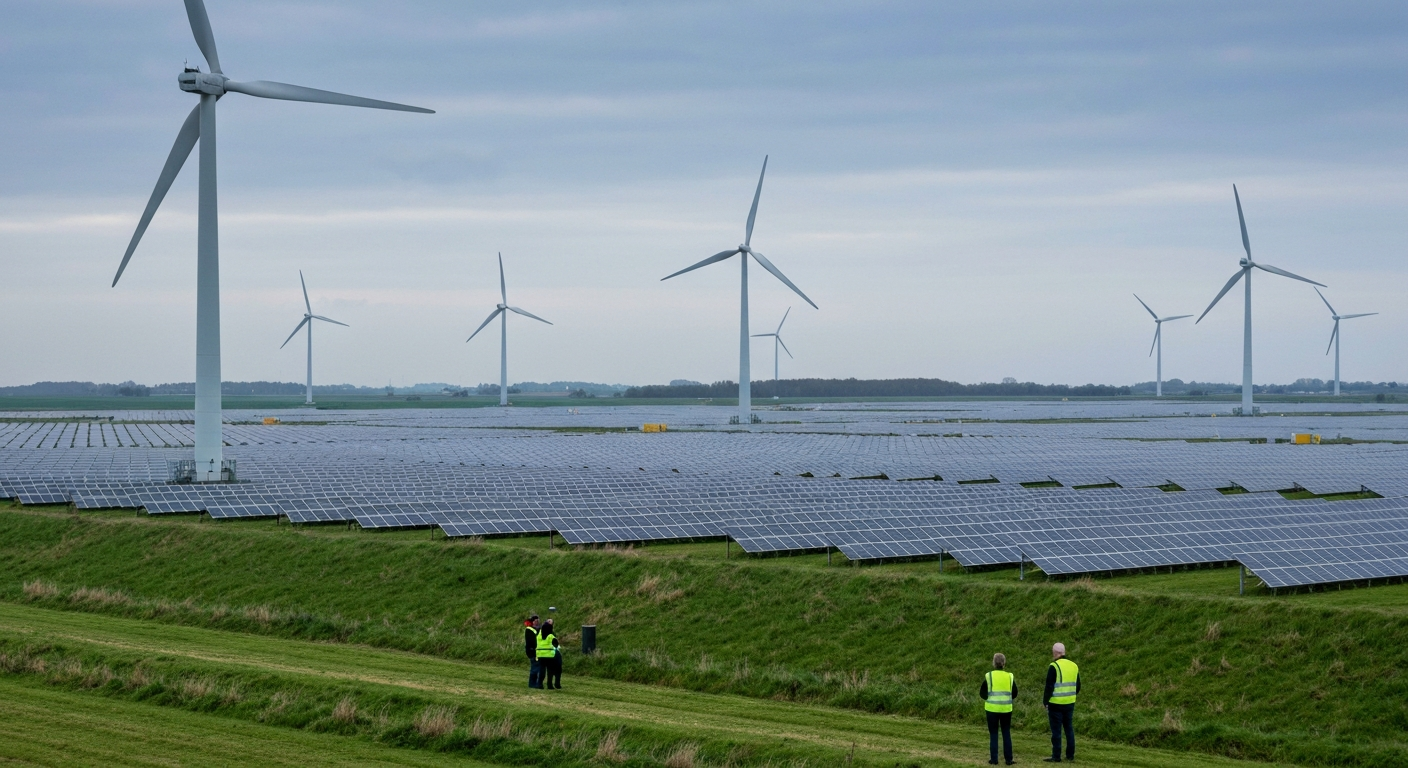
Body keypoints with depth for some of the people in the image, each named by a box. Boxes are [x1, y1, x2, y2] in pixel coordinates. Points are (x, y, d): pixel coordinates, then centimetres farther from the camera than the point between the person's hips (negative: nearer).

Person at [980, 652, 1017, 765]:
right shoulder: (1010, 676, -2)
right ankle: (1008, 759, 9)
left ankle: (994, 759, 5)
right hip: (1006, 709, 2)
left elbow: (982, 694, -3)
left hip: (992, 709, -2)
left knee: (993, 734, 7)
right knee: (1006, 733, 11)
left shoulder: (989, 676, -8)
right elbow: (1014, 694, 6)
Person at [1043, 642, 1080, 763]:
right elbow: (1077, 686, 15)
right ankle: (1070, 755, 16)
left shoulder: (1054, 666, -13)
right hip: (1070, 703, 6)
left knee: (1056, 730, -1)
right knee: (1069, 729, 13)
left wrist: (1045, 702, -6)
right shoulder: (1074, 666, 8)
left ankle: (1056, 756, 1)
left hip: (1056, 704, -6)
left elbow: (1049, 687, -14)